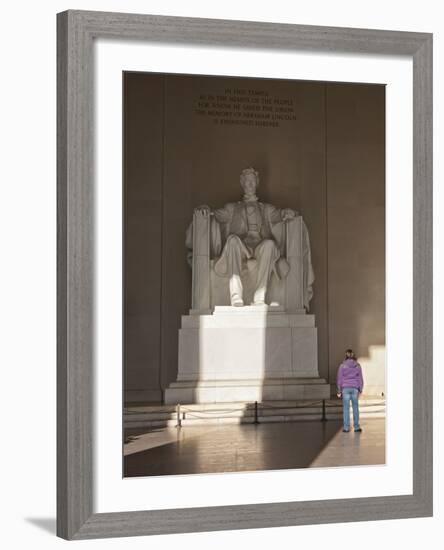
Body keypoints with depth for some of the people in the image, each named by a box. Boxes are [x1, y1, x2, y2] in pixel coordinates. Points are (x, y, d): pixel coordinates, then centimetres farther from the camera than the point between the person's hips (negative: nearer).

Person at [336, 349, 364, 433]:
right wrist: (360, 390, 12)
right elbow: (360, 378, 5)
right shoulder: (357, 366, 2)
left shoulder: (342, 366, -3)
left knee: (346, 408, 1)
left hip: (345, 388, -1)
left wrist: (339, 390, 6)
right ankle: (356, 427, 9)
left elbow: (339, 378, 0)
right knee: (355, 408, 7)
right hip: (355, 388, 1)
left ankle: (346, 427, 2)